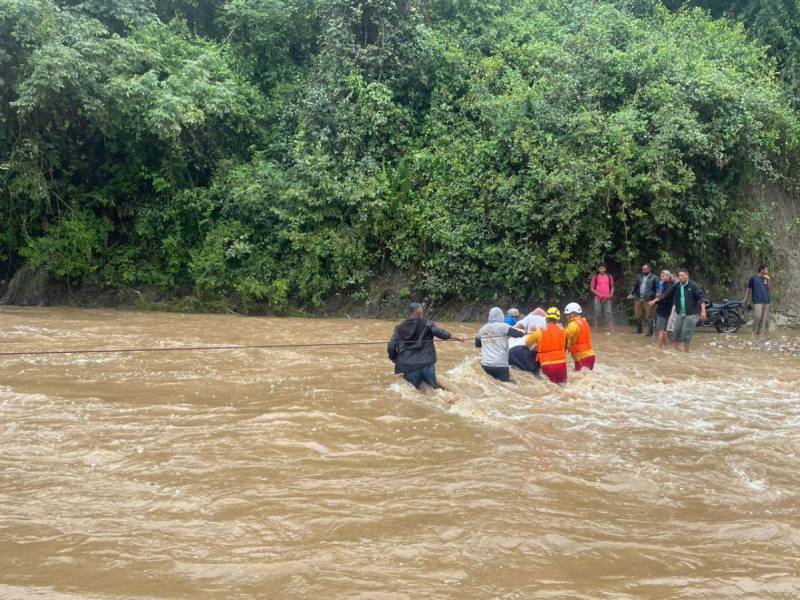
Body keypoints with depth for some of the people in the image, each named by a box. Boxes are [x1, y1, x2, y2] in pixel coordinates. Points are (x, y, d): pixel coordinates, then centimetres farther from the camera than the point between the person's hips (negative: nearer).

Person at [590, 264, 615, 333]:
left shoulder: (609, 277, 9)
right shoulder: (595, 277, 1)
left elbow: (612, 286, 15)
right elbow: (592, 288, 0)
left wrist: (611, 294, -2)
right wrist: (599, 294, -13)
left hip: (607, 299, 2)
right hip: (598, 299, -2)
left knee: (609, 313, -2)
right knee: (597, 314, 0)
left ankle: (611, 329, -3)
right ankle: (595, 329, 6)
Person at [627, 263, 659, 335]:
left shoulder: (654, 278, 1)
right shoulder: (639, 277, 17)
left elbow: (657, 288, -6)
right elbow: (635, 286, 19)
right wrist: (631, 293, 5)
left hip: (648, 299, -5)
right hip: (638, 298, 5)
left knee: (649, 316, -5)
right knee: (637, 315, 10)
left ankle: (650, 332, -1)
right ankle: (639, 330, 24)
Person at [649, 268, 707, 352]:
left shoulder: (693, 286, -9)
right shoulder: (676, 286, 4)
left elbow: (700, 298, -13)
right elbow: (666, 294, 3)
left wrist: (703, 311, -21)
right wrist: (655, 300, -4)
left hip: (691, 314, -5)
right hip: (679, 313, 5)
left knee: (686, 333, -6)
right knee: (676, 332, 5)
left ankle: (686, 351, 6)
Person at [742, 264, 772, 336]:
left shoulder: (766, 278, 13)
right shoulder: (753, 278, 1)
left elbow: (770, 289, 7)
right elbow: (748, 288, 7)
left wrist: (769, 280, -2)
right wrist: (746, 298, 6)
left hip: (766, 301, 5)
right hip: (757, 301, -5)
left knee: (764, 318, 2)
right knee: (757, 317, -14)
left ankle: (761, 332, 7)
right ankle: (755, 331, 0)